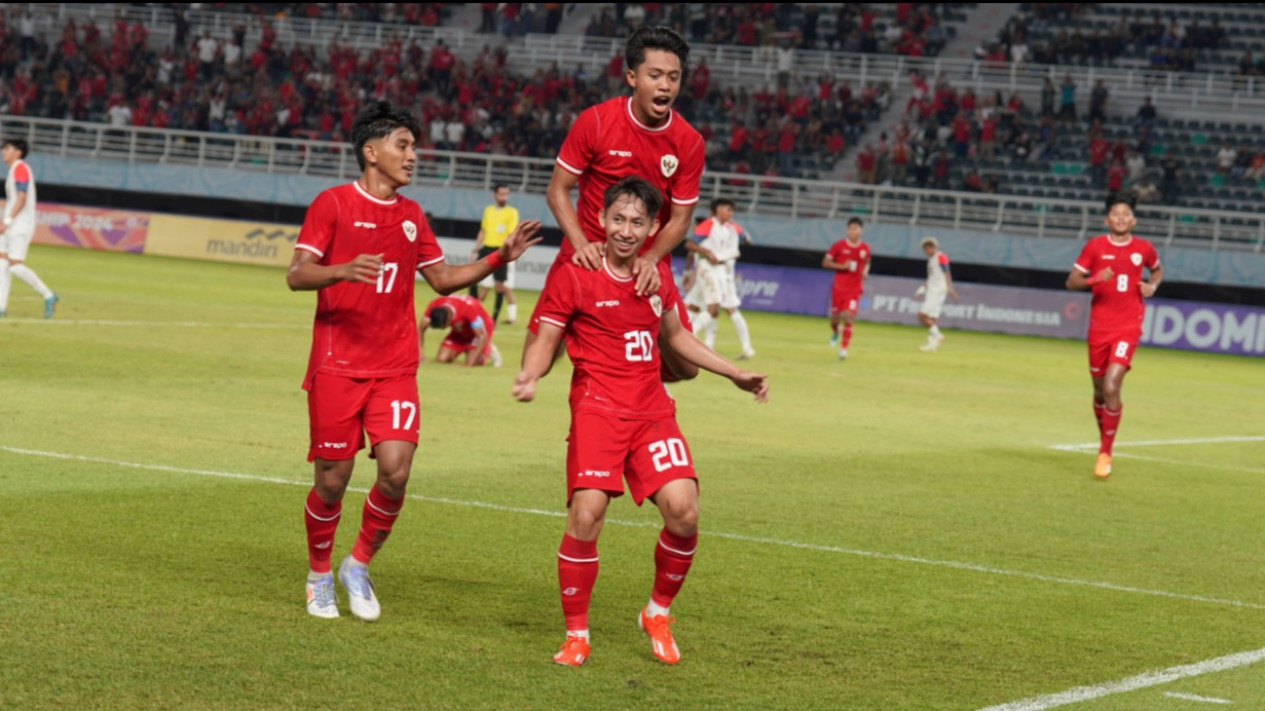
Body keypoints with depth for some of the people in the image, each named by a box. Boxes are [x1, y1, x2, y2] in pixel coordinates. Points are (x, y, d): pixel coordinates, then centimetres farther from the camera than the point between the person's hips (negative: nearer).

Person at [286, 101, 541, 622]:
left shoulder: (412, 215, 14)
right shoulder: (333, 204, -3)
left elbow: (442, 279, 22)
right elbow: (296, 275, -9)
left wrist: (500, 258, 10)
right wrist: (342, 271, -28)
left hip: (395, 368, 4)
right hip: (337, 364, -4)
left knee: (396, 470, -12)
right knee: (332, 479, -1)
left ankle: (359, 566, 10)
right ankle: (319, 576, 21)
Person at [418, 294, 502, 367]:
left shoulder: (469, 308, -41)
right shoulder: (433, 308, -28)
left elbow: (482, 337, -38)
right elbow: (421, 329, -14)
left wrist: (469, 365, -41)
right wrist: (420, 353, -24)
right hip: (460, 332, 5)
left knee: (473, 361, -25)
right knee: (441, 359, -12)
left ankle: (488, 350, 8)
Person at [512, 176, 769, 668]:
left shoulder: (658, 275, 12)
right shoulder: (574, 276, -3)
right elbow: (545, 340, -1)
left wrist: (736, 375, 29)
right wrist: (530, 375, -23)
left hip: (652, 410, 4)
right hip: (597, 407, -4)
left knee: (683, 510, -13)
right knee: (586, 514, -19)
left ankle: (658, 614, 12)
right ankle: (576, 635, -1)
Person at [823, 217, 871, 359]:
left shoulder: (865, 248, 0)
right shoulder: (839, 245, -6)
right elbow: (826, 262, -3)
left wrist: (865, 271, -3)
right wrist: (842, 266, -17)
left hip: (855, 289, 0)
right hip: (839, 287, 0)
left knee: (848, 317, -13)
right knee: (835, 316, 9)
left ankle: (844, 348, -7)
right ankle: (835, 332, 45)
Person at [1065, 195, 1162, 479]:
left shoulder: (1144, 249, 2)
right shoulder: (1095, 246, -1)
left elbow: (1157, 269, 24)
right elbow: (1071, 281, -1)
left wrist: (1152, 286, 2)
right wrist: (1095, 279, -20)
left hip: (1128, 328, -1)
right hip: (1099, 326, 1)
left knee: (1111, 388, -17)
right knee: (1100, 391, 10)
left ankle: (1105, 453, -8)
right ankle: (1104, 442, 33)